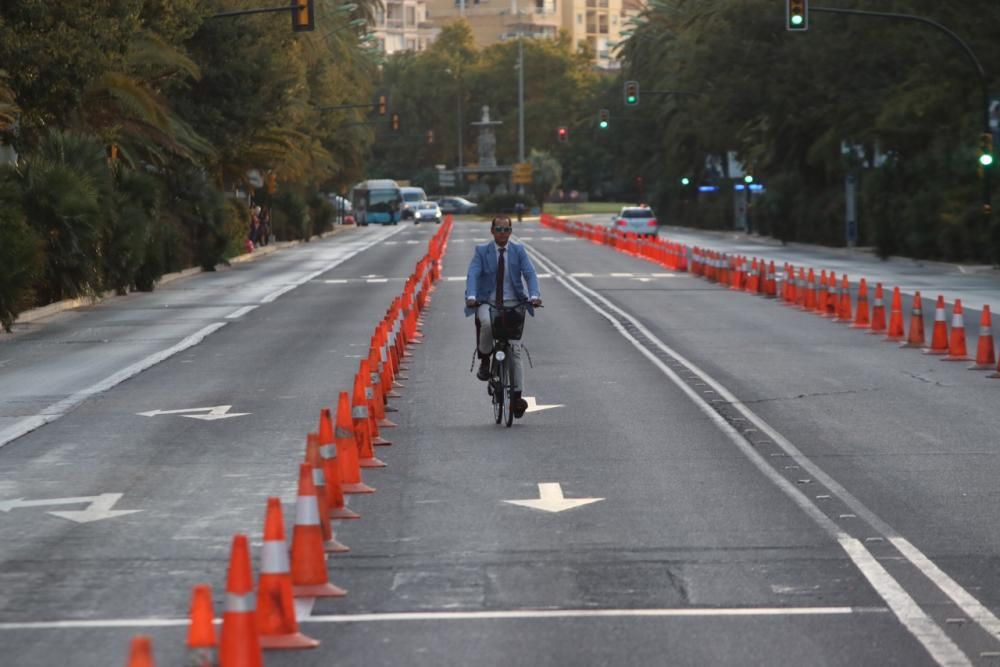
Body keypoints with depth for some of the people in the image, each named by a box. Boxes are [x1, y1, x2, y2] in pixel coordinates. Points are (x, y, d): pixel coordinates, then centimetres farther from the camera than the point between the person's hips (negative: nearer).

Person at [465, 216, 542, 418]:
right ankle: (484, 361, -10)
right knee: (487, 324, -36)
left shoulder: (518, 251, 6)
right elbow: (473, 275, -10)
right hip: (487, 303, -1)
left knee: (514, 349, -8)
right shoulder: (481, 251, 3)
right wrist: (471, 296, -29)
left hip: (512, 303, 1)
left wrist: (534, 295, -24)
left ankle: (517, 395, -5)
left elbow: (530, 273, -5)